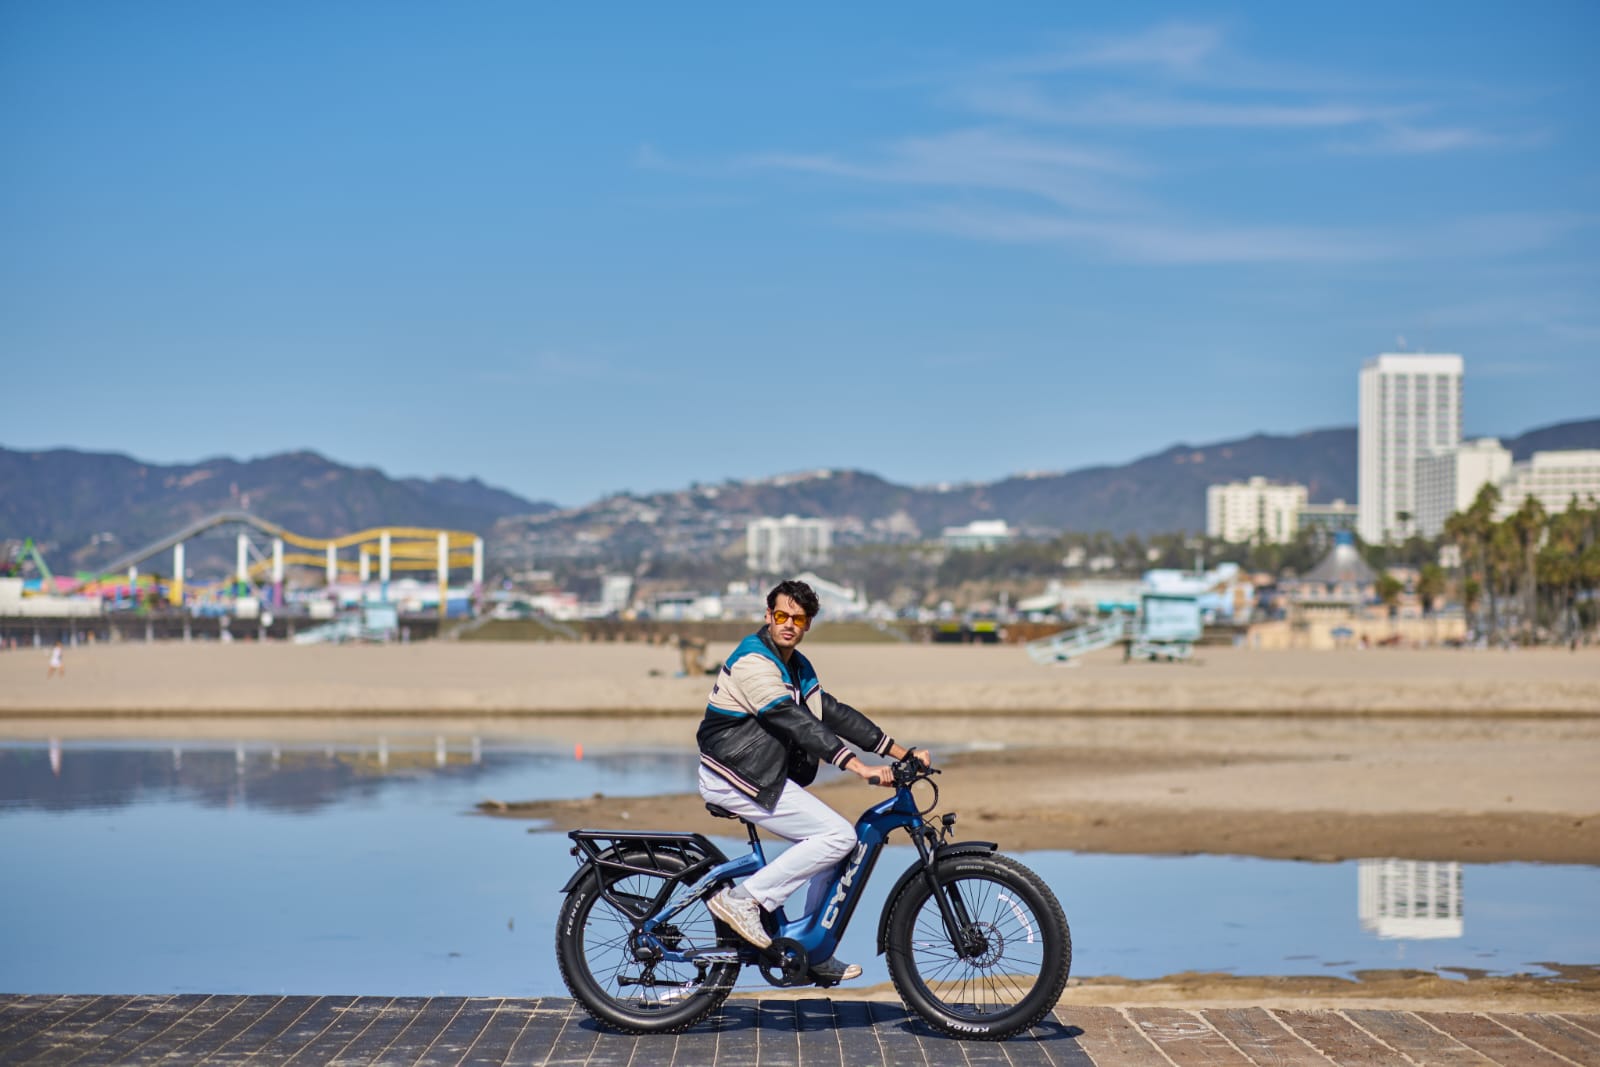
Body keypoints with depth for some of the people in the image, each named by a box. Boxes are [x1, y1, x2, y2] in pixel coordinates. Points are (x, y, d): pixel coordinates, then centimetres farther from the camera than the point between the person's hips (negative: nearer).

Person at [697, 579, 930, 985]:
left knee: (838, 844, 9)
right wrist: (860, 767, -34)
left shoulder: (797, 668, 14)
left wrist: (904, 753, 6)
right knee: (839, 836, -16)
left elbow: (836, 714, 12)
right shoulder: (753, 662, -17)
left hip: (766, 776, 10)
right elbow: (796, 722, -27)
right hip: (735, 778, -10)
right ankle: (743, 899, -13)